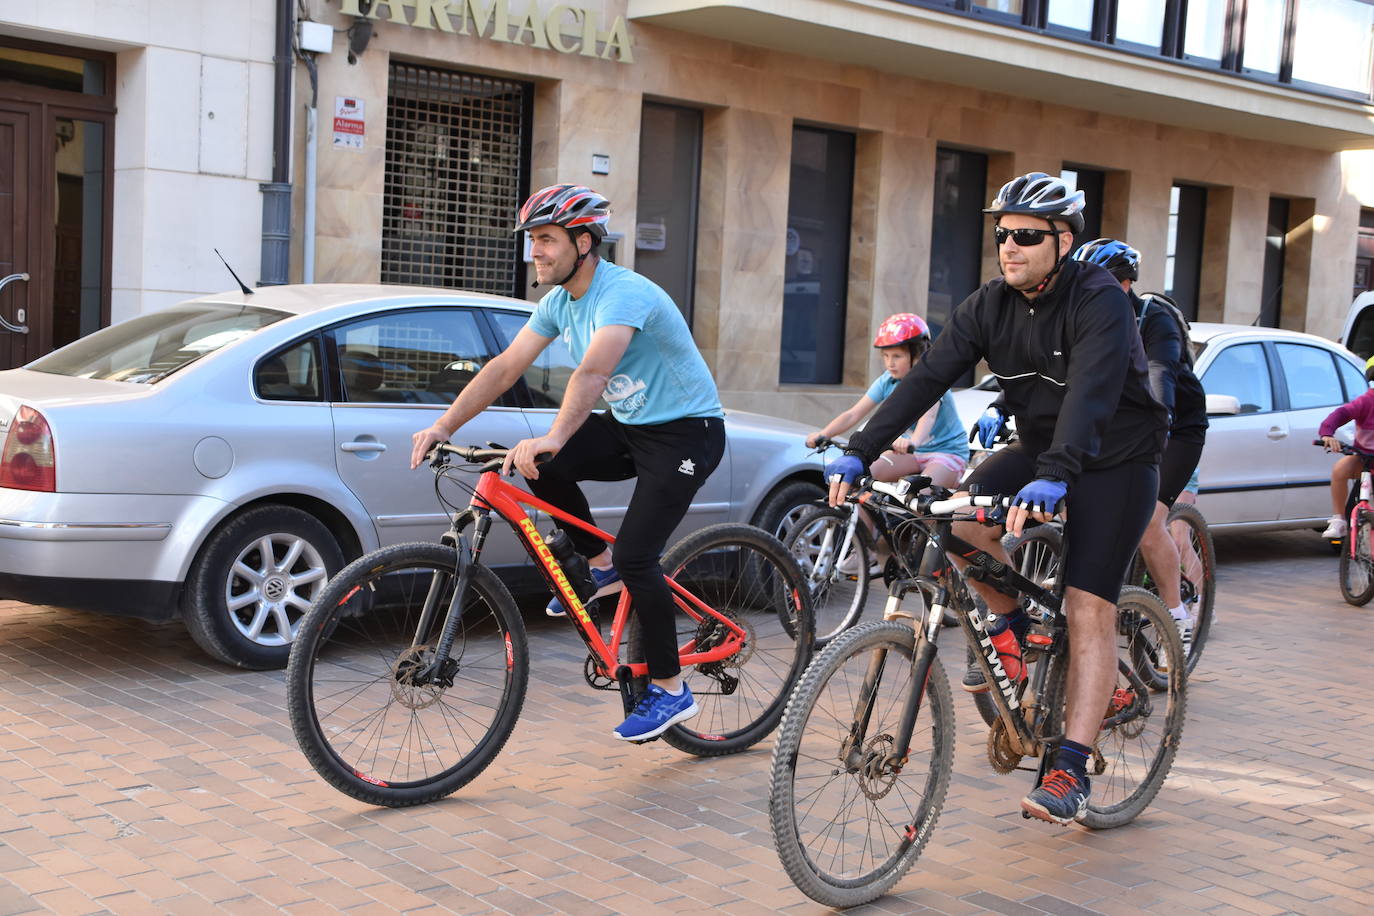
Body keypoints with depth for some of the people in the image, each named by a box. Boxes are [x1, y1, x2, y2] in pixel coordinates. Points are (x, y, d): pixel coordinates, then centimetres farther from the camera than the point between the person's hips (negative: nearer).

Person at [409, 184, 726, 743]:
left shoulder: (623, 293, -26)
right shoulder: (560, 300, 1)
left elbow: (593, 372, -42)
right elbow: (506, 366, -2)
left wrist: (553, 438, -56)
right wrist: (444, 426, -11)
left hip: (686, 431, -8)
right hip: (630, 427, 8)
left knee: (636, 557, -17)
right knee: (537, 464, -13)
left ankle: (670, 691, -1)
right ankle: (600, 564, 7)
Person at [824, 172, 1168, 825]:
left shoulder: (1099, 301, -23)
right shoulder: (989, 306, -6)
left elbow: (1091, 392, -38)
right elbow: (928, 378, -14)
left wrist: (1053, 478, -54)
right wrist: (858, 453, -25)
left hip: (1115, 461, -5)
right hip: (1038, 449, 6)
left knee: (1088, 608, -15)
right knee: (961, 515, -21)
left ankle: (1071, 772, -14)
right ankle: (1010, 621, 6)